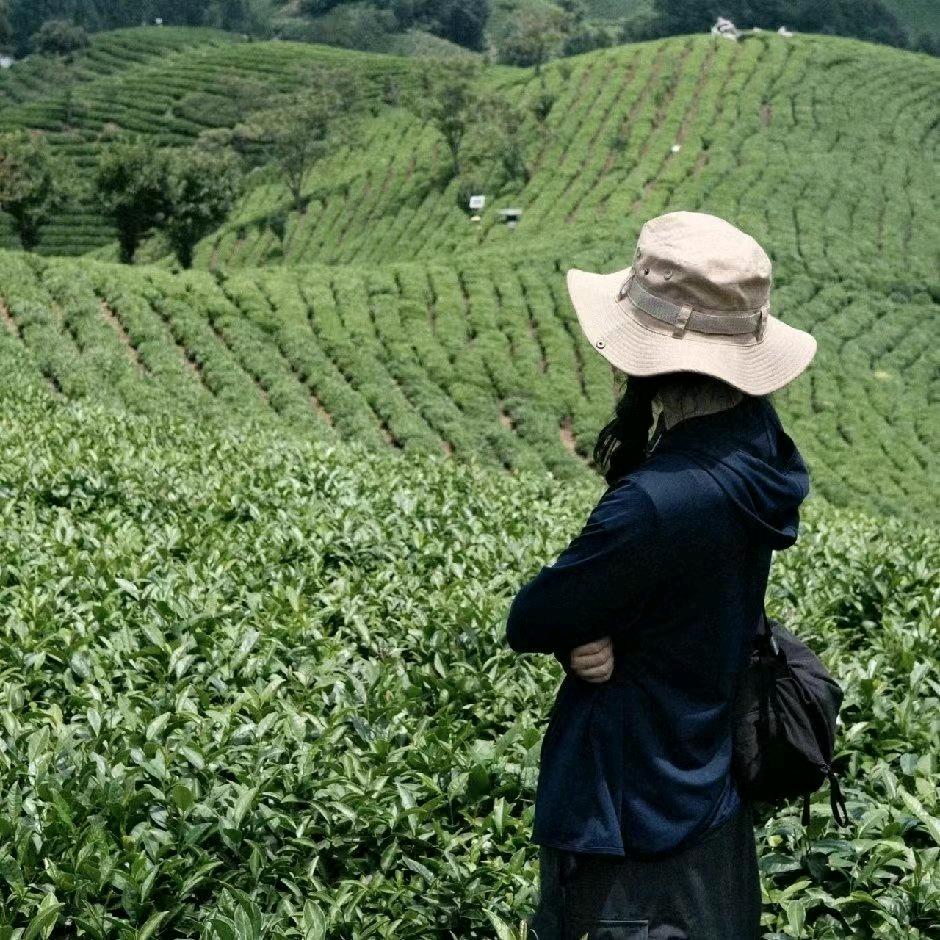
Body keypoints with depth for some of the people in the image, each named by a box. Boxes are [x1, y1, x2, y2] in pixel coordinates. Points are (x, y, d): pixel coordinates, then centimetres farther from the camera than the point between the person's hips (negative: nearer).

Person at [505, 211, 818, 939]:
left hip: (632, 826, -8)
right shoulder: (754, 442, -5)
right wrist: (589, 634, -16)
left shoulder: (662, 500, -33)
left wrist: (575, 627, -2)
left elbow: (528, 623, -20)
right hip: (709, 791, 8)